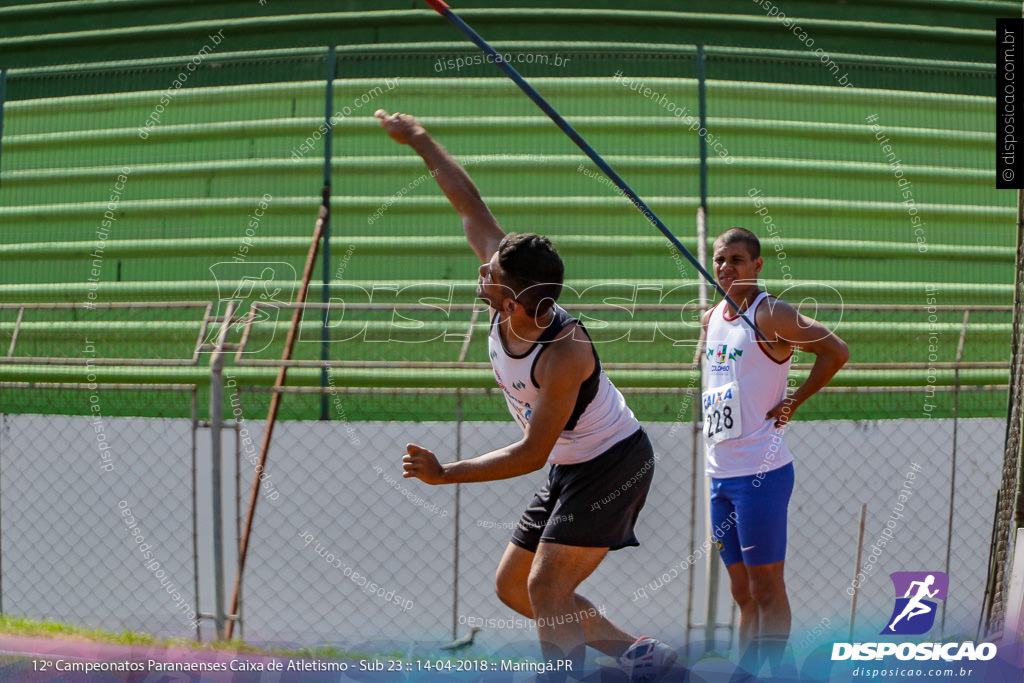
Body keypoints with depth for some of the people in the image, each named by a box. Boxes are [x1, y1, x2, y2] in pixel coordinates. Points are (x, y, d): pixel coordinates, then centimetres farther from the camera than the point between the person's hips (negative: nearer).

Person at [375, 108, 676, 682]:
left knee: (546, 584, -21)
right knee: (512, 586, 12)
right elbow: (471, 205, 0)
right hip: (570, 468, 9)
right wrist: (420, 141, 6)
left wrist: (445, 473, -22)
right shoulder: (511, 297, -12)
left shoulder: (565, 353, -32)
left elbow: (531, 454, -26)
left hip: (615, 463, -9)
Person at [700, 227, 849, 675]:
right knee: (743, 593, 11)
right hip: (720, 473, 8)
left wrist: (794, 401, -13)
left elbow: (836, 350, -16)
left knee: (766, 589, -6)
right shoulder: (710, 319, 14)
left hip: (760, 471, -8)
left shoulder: (770, 315, -10)